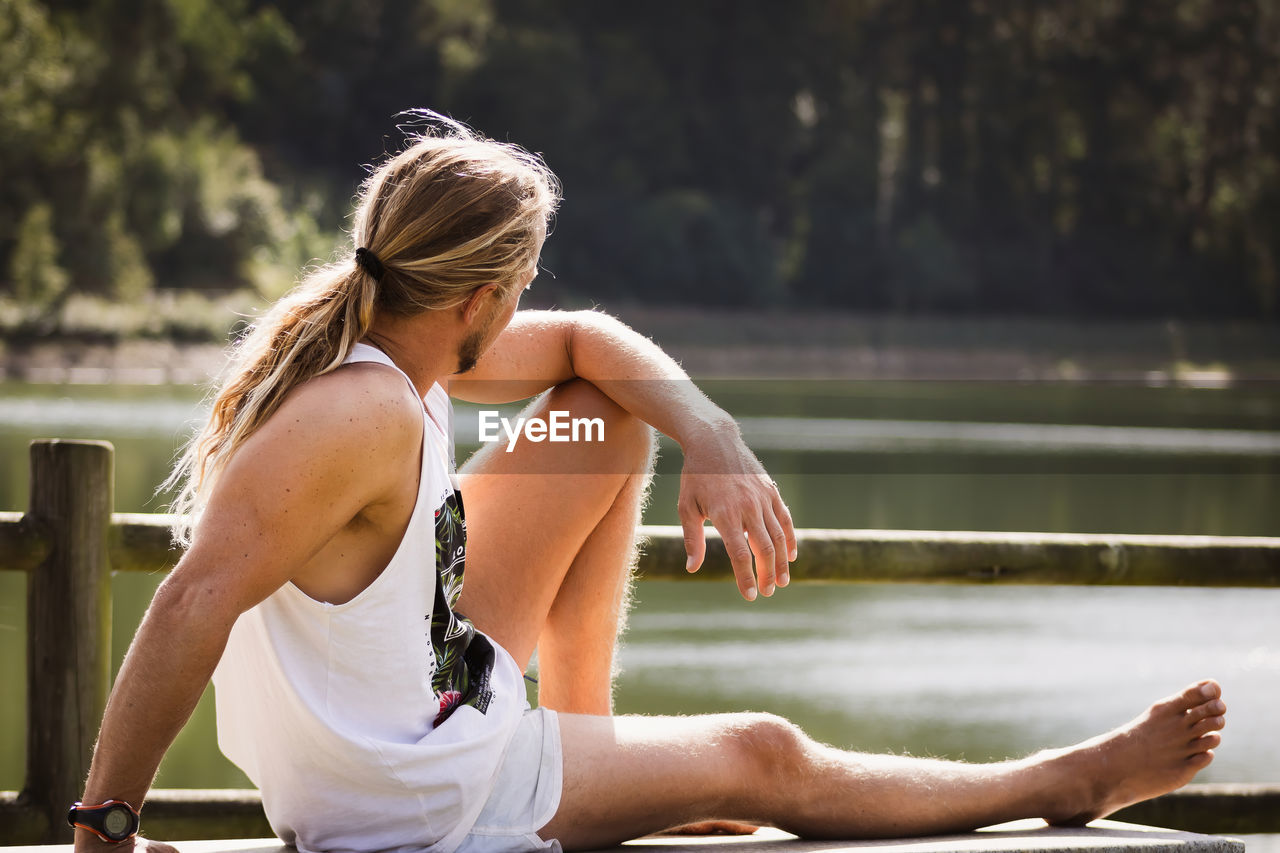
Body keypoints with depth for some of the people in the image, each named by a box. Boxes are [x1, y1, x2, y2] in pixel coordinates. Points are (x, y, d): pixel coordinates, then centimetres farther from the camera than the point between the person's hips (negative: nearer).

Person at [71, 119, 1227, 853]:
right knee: (763, 760, 8)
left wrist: (716, 449, -5)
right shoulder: (368, 416, -33)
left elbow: (590, 344, 10)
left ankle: (587, 721, 23)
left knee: (611, 413, 12)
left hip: (428, 668, 9)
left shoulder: (362, 341, -4)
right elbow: (196, 602, -40)